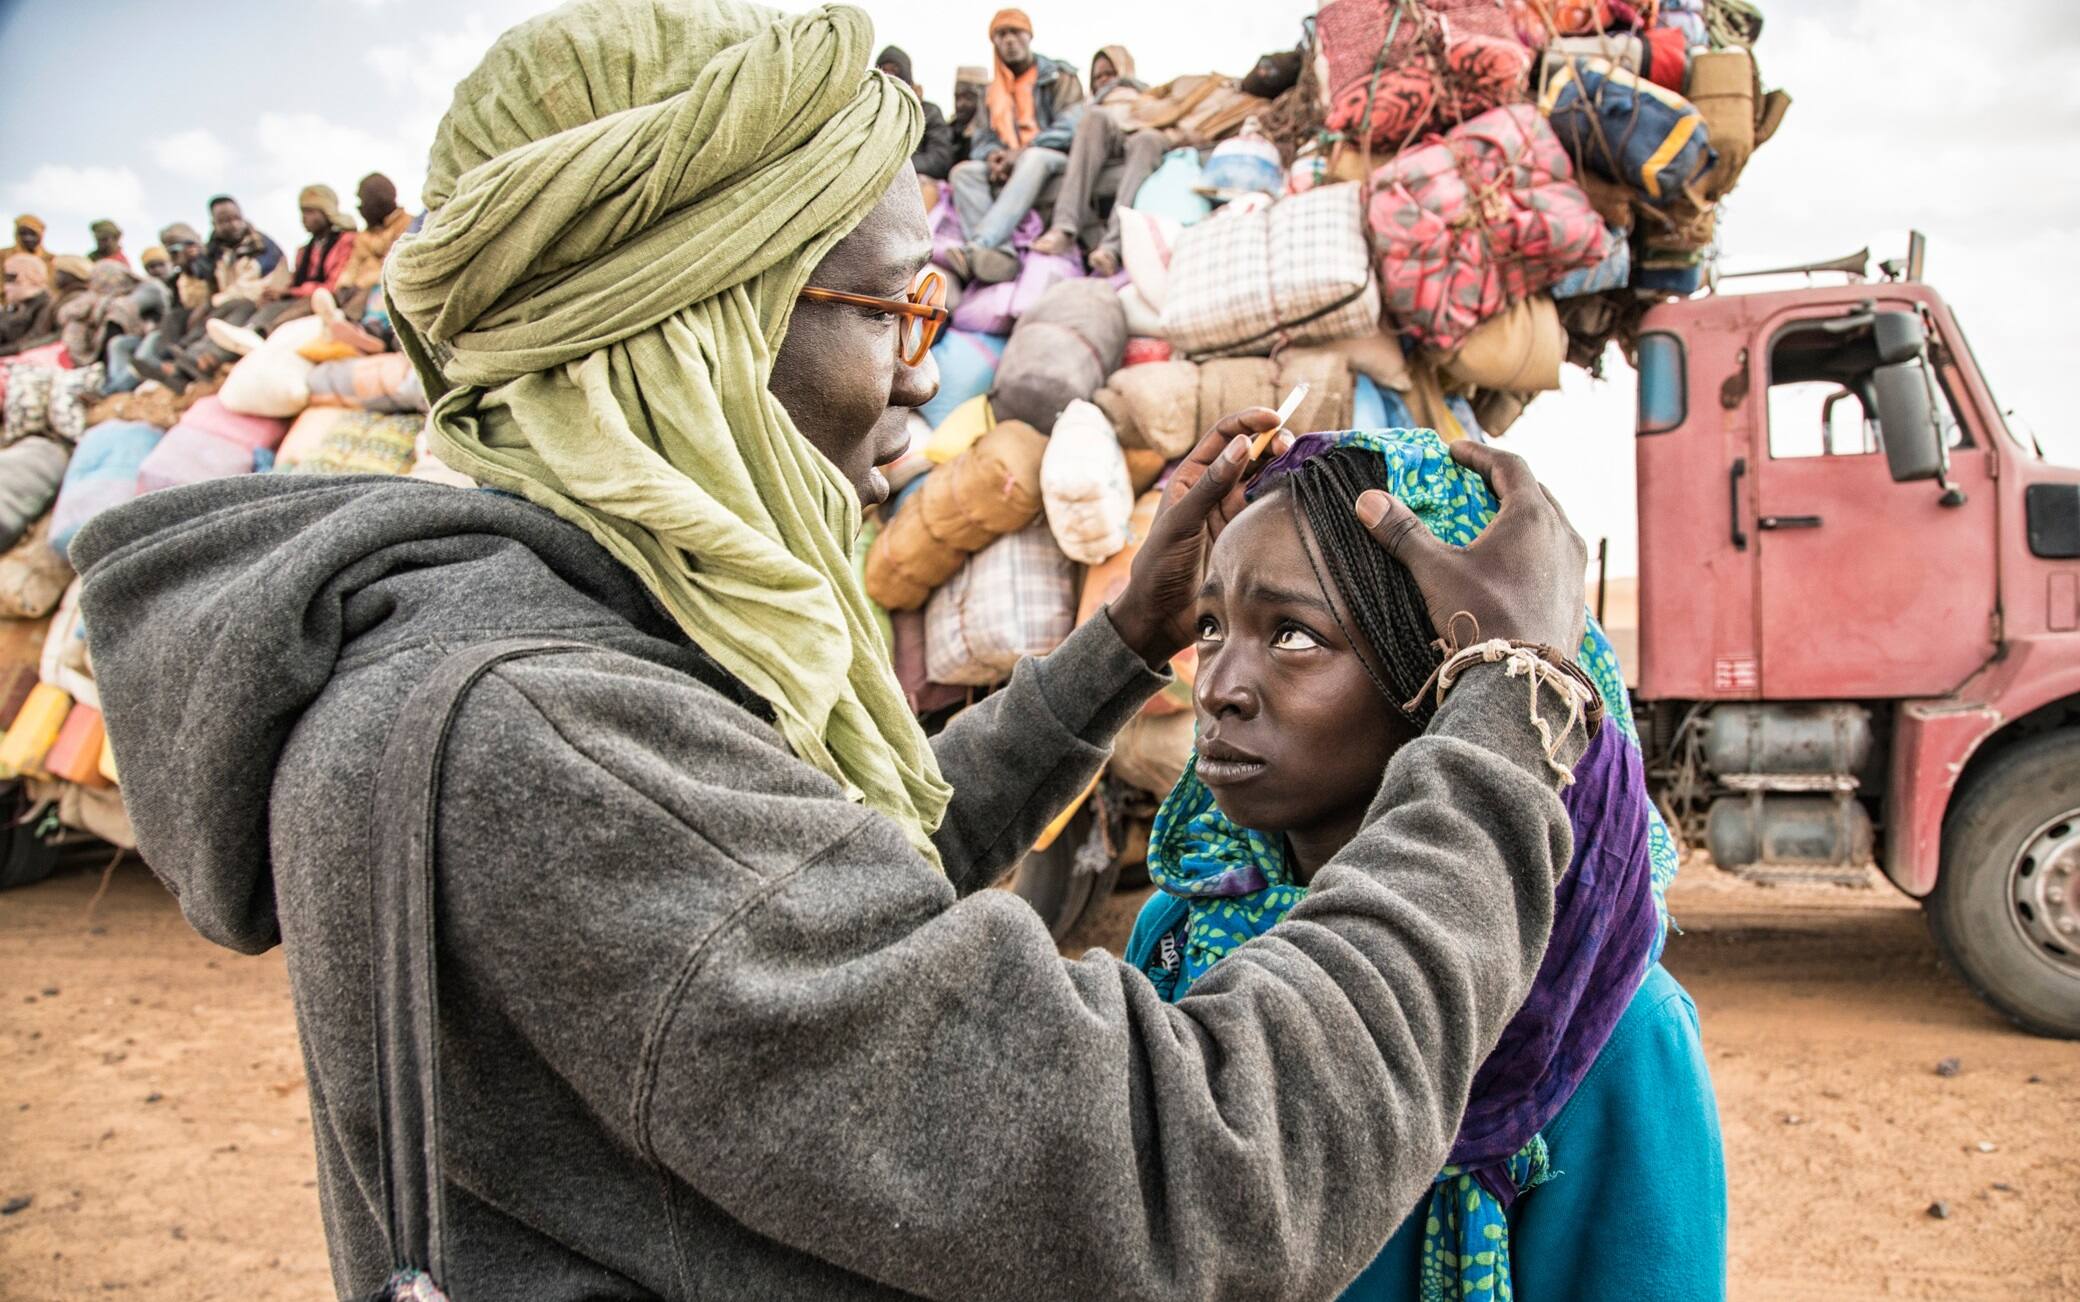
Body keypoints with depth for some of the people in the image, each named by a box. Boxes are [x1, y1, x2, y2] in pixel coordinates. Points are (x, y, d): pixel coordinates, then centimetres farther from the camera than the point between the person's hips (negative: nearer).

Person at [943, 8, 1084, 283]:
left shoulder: (1059, 77, 8)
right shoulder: (993, 90, 20)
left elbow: (1070, 127, -6)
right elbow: (981, 139, 14)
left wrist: (1023, 151, -18)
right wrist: (992, 155, -12)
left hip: (1053, 161, -4)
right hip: (1006, 173, 4)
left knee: (1034, 159, -38)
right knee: (963, 171, -23)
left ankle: (977, 245, -56)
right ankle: (1001, 253, -48)